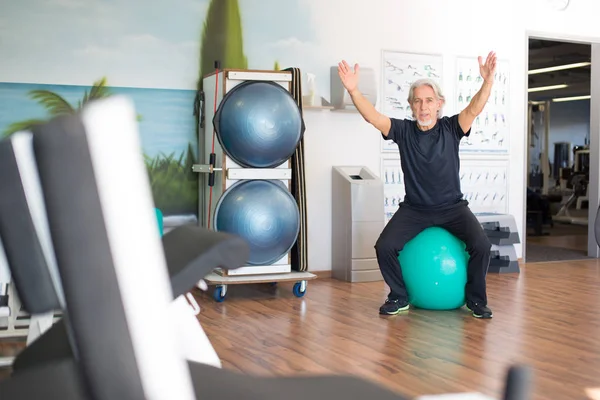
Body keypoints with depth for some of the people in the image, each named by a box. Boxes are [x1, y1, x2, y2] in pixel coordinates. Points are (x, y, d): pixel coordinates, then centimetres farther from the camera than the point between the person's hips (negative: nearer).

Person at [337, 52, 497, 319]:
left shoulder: (451, 128, -5)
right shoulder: (403, 130, -5)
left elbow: (474, 109, -22)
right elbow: (372, 117, -17)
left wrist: (488, 82, -39)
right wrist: (353, 90, -33)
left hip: (452, 207, 0)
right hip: (413, 208, 1)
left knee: (481, 246, -21)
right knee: (385, 246, -18)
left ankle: (476, 299, 4)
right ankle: (399, 297, 6)